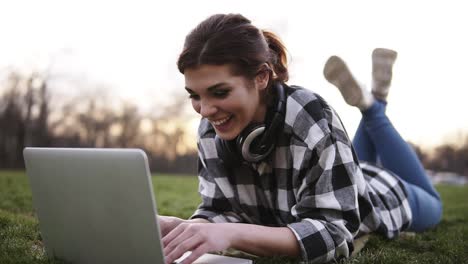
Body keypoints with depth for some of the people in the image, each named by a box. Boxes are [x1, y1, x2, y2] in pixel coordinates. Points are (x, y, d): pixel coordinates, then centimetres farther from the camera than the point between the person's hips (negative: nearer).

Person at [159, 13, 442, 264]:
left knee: (430, 205, 31)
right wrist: (179, 226, -45)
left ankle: (372, 105, 28)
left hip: (377, 197, -4)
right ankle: (371, 106, 41)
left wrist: (233, 234, -61)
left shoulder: (311, 117, -44)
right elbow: (223, 210, -22)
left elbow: (334, 230, -47)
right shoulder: (211, 130, -27)